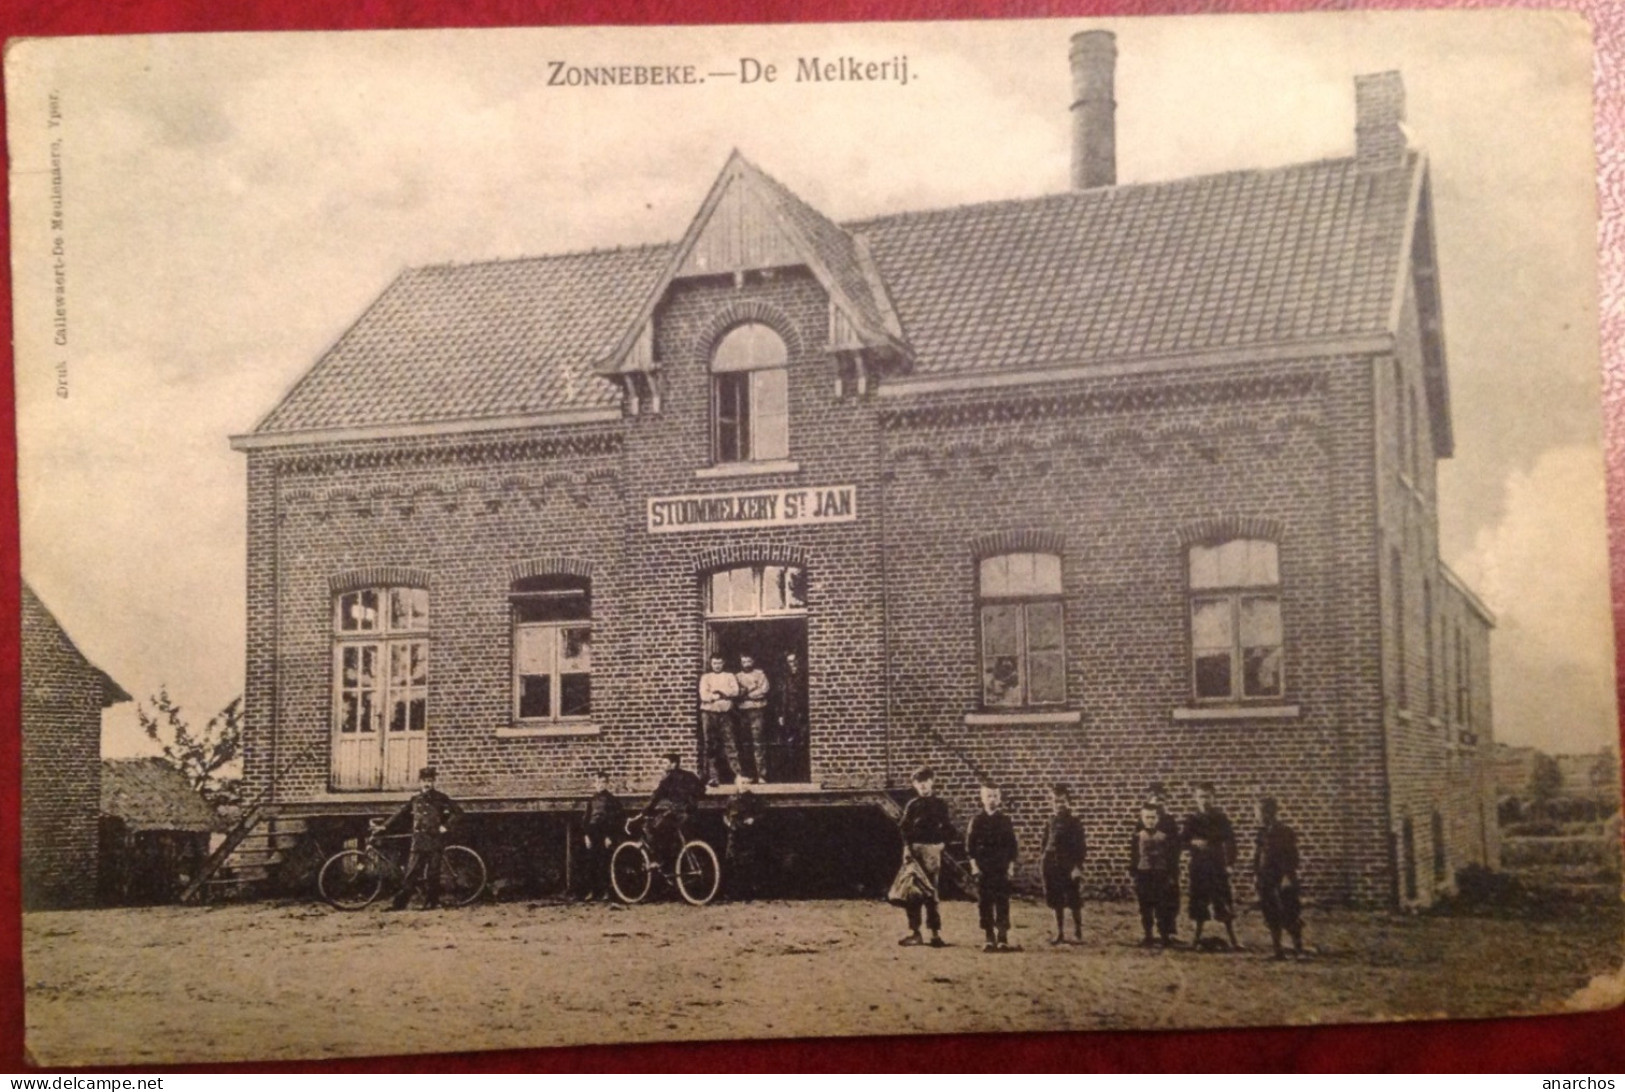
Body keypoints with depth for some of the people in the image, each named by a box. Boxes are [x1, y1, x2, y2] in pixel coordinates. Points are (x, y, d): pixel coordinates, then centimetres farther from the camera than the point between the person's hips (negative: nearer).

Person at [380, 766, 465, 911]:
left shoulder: (439, 798, 1)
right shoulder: (415, 798, 10)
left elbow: (457, 812, 2)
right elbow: (401, 815, 12)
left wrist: (446, 826, -8)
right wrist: (385, 826, 4)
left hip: (435, 840, -2)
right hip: (418, 841, 2)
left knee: (432, 874, -2)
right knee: (412, 873, -3)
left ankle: (431, 902, 8)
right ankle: (400, 902, -3)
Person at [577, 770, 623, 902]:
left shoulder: (612, 800, 1)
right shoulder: (591, 800, 12)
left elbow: (617, 819, -2)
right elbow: (585, 818, 11)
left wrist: (610, 837, -8)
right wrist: (586, 835, 1)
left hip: (605, 837, -3)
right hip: (592, 837, 3)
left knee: (603, 864, -5)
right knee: (589, 864, 0)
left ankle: (605, 891, 2)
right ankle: (590, 891, 6)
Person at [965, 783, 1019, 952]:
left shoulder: (1005, 821, 6)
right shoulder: (977, 821, 3)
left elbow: (1012, 846, 7)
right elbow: (970, 845, 3)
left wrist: (1011, 867, 0)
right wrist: (974, 865, -5)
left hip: (1002, 869, 0)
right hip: (982, 868, 0)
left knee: (1002, 904, -3)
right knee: (984, 904, 0)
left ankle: (1003, 939, -1)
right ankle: (989, 939, 6)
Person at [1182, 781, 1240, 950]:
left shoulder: (1221, 818, -1)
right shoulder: (1191, 819, 2)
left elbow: (1230, 841, 0)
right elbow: (1181, 840, 1)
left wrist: (1229, 863, -7)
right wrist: (1193, 843, -18)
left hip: (1218, 865, -1)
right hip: (1198, 865, 1)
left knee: (1224, 904, -3)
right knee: (1199, 902, 7)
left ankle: (1232, 940, 1)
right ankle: (1197, 936, 20)